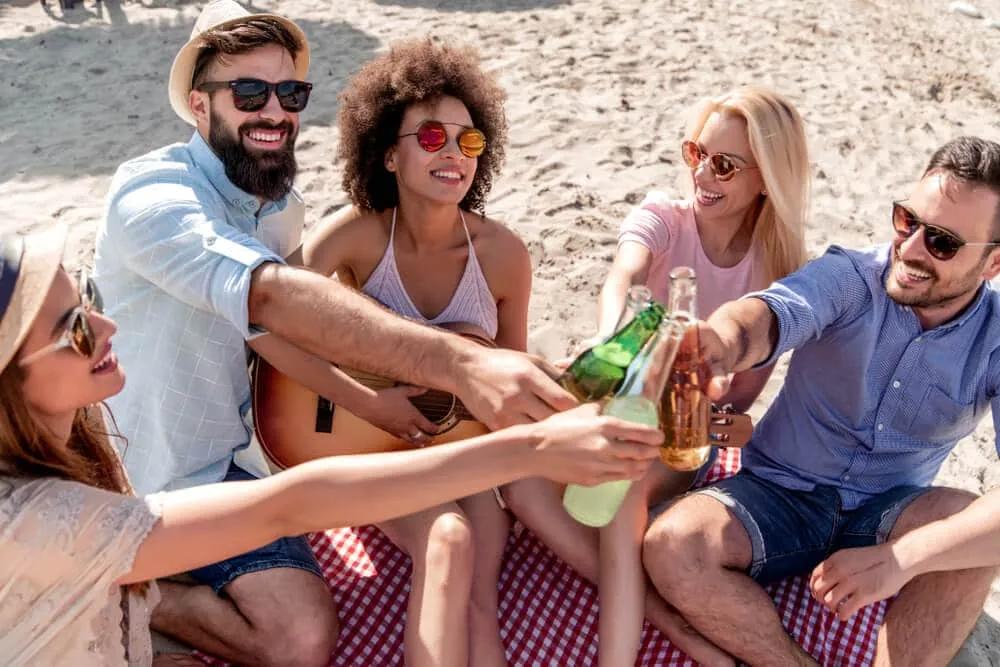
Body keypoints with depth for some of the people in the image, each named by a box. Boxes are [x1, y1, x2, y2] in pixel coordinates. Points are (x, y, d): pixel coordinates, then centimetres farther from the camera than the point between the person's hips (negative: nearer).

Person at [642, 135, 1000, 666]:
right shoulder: (850, 278, -14)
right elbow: (771, 313, -37)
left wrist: (896, 558, -37)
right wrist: (723, 340, -63)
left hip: (888, 512, 1)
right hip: (780, 493, 0)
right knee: (671, 547, -28)